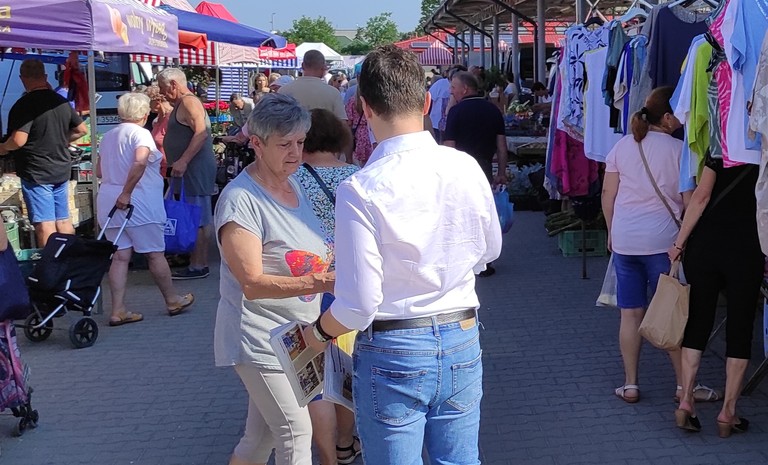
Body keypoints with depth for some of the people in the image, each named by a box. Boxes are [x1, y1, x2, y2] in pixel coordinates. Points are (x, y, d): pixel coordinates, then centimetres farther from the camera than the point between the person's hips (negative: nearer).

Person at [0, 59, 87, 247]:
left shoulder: (24, 105, -16)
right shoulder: (62, 102, 6)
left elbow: (18, 141, -23)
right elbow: (82, 130, 14)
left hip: (36, 173, -7)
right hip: (62, 170, 7)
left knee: (45, 224, -4)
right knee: (64, 220, 13)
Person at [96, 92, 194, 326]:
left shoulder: (108, 136, 13)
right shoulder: (140, 133, -9)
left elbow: (99, 171, 20)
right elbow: (140, 162, -27)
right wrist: (127, 192, -23)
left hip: (109, 201, 7)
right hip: (138, 202, -7)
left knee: (120, 256, 7)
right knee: (155, 253, 6)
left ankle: (118, 311, 4)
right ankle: (173, 300, 20)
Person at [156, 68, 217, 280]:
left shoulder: (189, 102, -12)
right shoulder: (181, 104, 20)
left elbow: (201, 132, -25)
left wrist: (183, 161, -28)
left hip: (196, 167, -11)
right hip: (190, 168, 11)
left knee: (198, 218, -8)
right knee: (197, 217, 12)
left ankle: (199, 266, -6)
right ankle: (197, 260, 18)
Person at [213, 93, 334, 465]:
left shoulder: (293, 184, 9)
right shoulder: (241, 199, -17)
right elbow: (252, 283, -22)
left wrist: (329, 258, 5)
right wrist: (315, 283, -33)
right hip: (260, 339, -8)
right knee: (297, 434, -8)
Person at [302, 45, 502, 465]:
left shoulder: (360, 190, -21)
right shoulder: (467, 167, -6)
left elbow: (359, 304, -19)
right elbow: (489, 250, 10)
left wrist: (318, 332, 1)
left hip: (393, 353, -4)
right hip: (462, 340, 4)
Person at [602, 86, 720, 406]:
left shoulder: (622, 146, 5)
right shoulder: (678, 150, -6)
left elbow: (608, 194, 7)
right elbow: (689, 201, -6)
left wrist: (611, 232, 17)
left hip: (624, 239, 4)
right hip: (662, 240, -4)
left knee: (630, 313, 8)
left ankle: (630, 385, 14)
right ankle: (684, 384, 14)